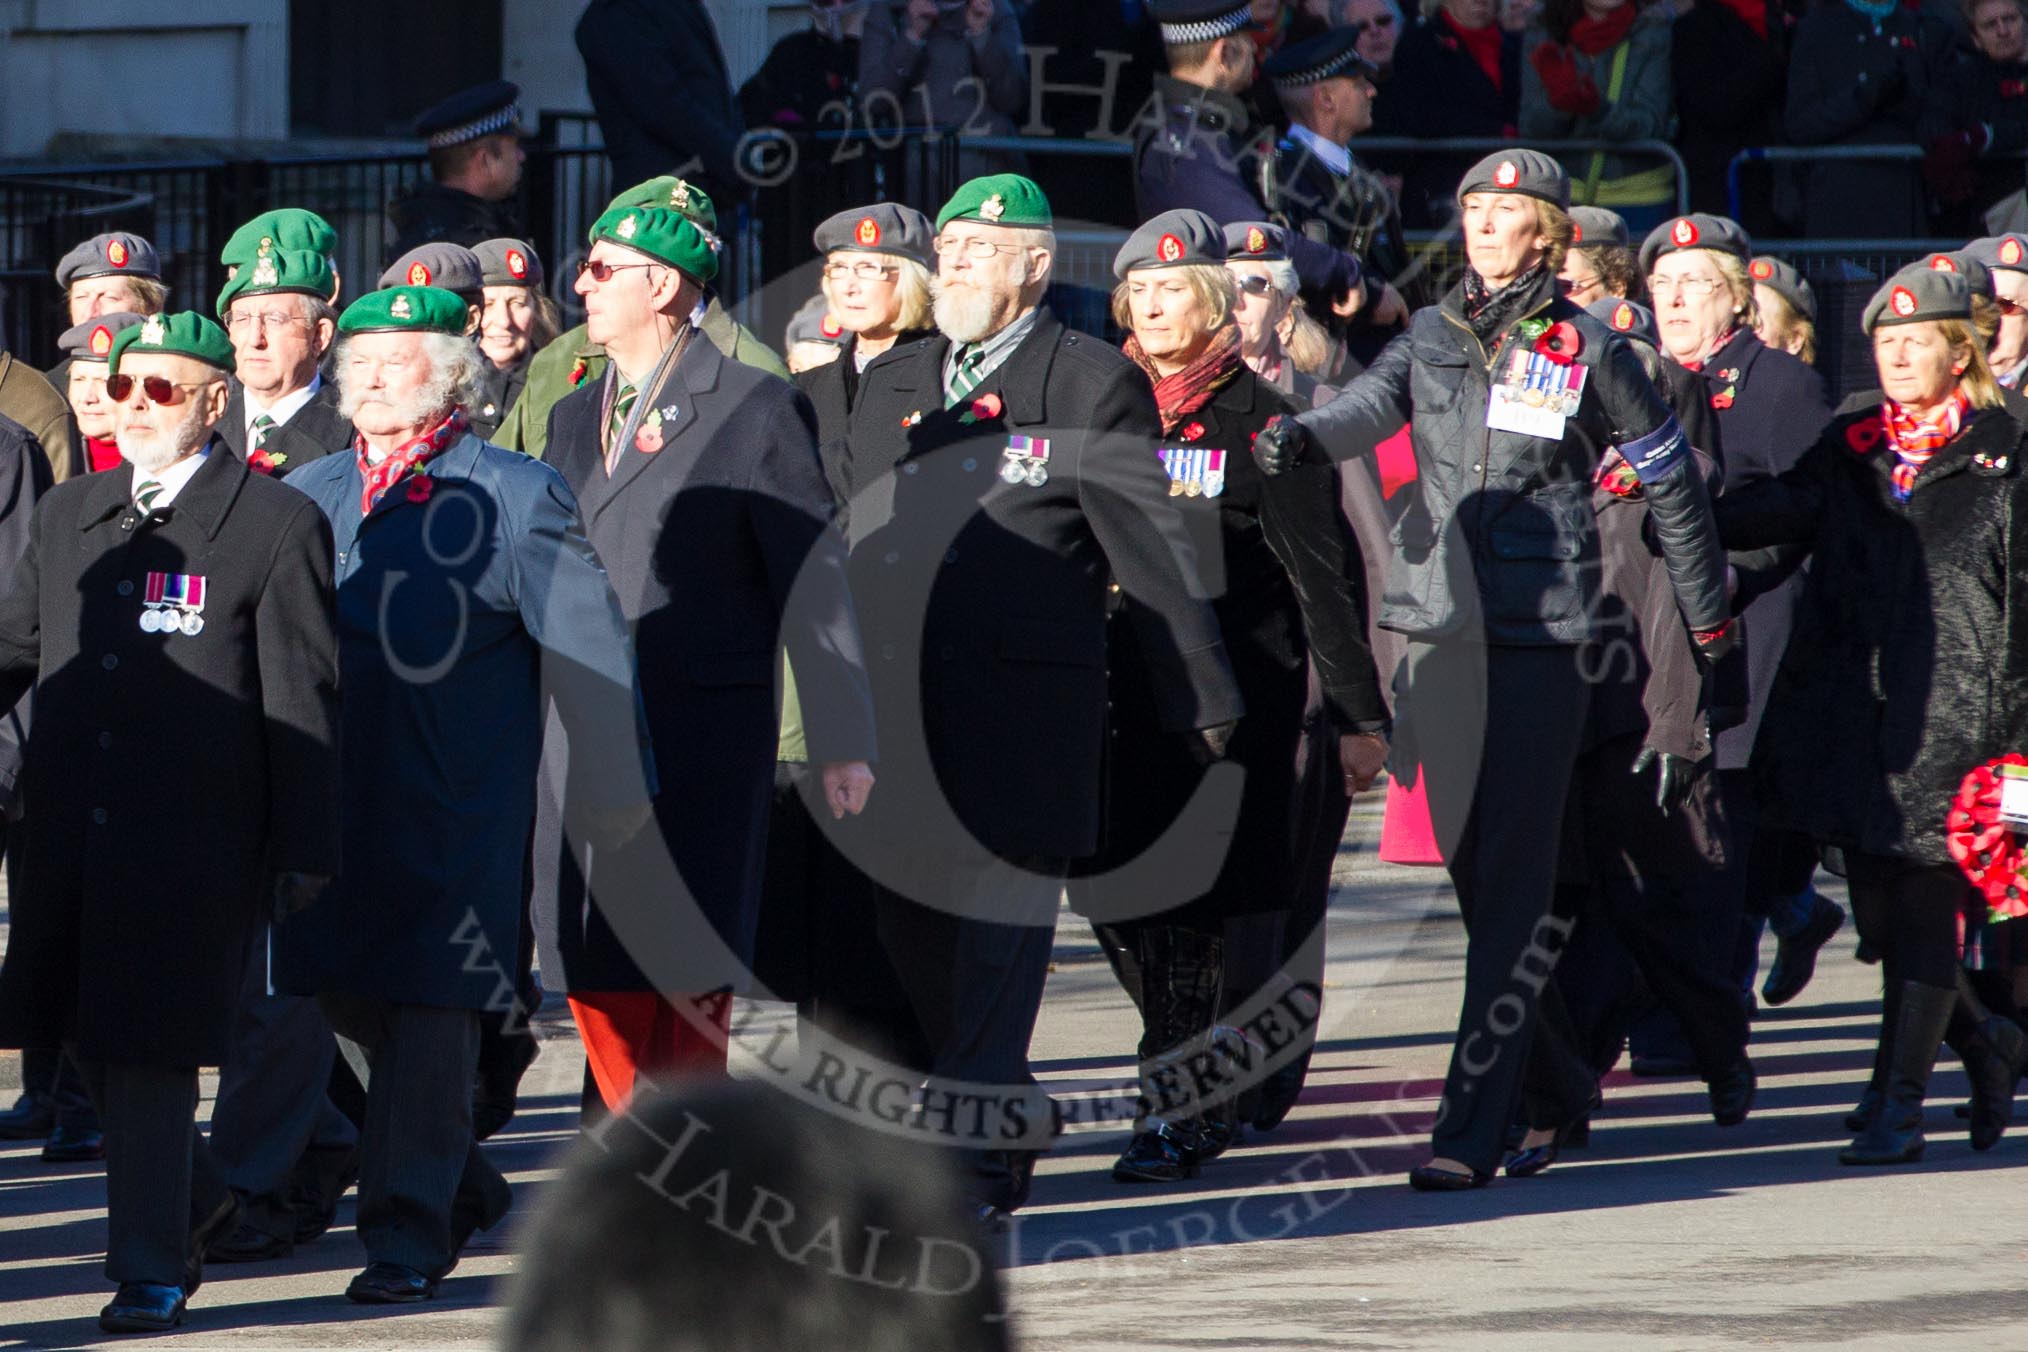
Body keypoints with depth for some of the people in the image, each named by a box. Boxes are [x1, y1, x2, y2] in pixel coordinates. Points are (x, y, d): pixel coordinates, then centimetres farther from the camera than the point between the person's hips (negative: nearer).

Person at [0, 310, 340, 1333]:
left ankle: (151, 1268, 4)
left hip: (192, 836, -6)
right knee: (85, 1036, 9)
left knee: (150, 1047, -6)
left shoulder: (276, 525, -3)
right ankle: (196, 1197, 31)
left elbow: (301, 700, -4)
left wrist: (305, 849, -6)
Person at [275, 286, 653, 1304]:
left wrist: (617, 799, -5)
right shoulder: (308, 496, 12)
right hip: (332, 793, 5)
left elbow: (587, 651, -3)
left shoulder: (517, 499, -2)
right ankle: (467, 1186, 28)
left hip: (455, 809, -5)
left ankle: (409, 1232, -2)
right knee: (344, 995, 9)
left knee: (432, 1009, -6)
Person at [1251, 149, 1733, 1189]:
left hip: (1541, 634, -4)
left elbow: (1670, 480, 11)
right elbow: (1373, 405, -6)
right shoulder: (1432, 337, 12)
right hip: (1438, 624, 4)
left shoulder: (1590, 352, 2)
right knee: (1466, 861, 8)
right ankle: (1556, 1078, 26)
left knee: (1512, 872, -8)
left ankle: (1472, 1127, -12)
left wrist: (1708, 618, 17)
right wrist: (1300, 436, -29)